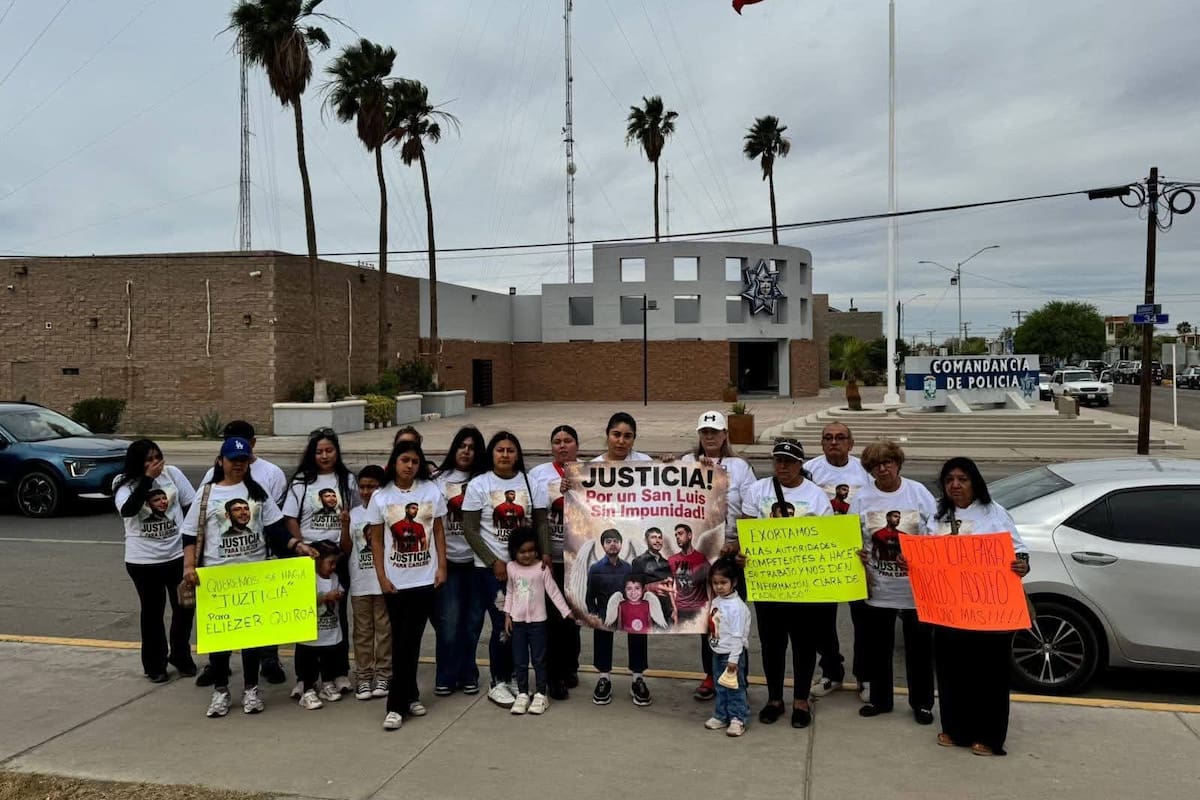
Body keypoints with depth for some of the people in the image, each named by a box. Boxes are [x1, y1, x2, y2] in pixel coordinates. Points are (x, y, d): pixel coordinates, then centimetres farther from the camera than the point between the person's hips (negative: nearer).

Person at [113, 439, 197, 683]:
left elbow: (191, 506, 3)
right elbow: (128, 510, -28)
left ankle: (181, 656, 32)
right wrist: (147, 479, -28)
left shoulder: (172, 473, -3)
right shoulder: (124, 483, -9)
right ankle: (155, 665, 26)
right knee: (152, 611, 10)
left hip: (178, 554, 2)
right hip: (143, 560, -2)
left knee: (185, 607, 11)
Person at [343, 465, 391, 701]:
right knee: (363, 631, 9)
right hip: (360, 583, 3)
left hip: (384, 581, -3)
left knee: (384, 629, 6)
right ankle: (363, 677, 15)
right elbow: (346, 549, 5)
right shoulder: (354, 514, 6)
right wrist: (345, 524, -7)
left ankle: (383, 676, 15)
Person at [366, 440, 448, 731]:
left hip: (424, 579, 0)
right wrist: (381, 577, -3)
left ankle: (397, 705, 5)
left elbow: (438, 531, 7)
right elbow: (376, 540, 3)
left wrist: (442, 567, 1)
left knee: (409, 641, -2)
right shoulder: (381, 497, -1)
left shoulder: (431, 491, 0)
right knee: (401, 640, 6)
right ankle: (410, 696, 19)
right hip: (395, 581, 1)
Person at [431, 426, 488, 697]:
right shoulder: (439, 479, 6)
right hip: (448, 559, 0)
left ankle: (467, 675, 21)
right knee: (448, 621, -2)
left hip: (476, 559, 0)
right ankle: (445, 677, 13)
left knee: (472, 620, 7)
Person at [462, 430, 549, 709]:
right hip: (490, 568, -3)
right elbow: (470, 529, -4)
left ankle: (510, 678, 22)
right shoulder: (478, 485, -2)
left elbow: (542, 523, 5)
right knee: (503, 627, -4)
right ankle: (497, 684, 11)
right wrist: (494, 562, -10)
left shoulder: (532, 484, 6)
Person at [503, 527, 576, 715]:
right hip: (518, 621, 3)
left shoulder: (542, 568, -9)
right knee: (520, 661, 8)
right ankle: (522, 694, 18)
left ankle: (540, 695, 13)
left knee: (539, 659, 4)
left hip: (537, 620, -3)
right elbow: (510, 592, 9)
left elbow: (554, 592, -7)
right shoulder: (511, 567, 0)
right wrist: (507, 614, 5)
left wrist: (567, 612, -10)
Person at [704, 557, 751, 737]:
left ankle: (738, 719, 13)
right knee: (720, 687, 17)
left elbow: (737, 635, -21)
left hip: (732, 654, -8)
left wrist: (733, 659, -21)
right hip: (718, 653, 8)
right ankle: (721, 716, 29)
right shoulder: (716, 602, 4)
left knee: (735, 688, 3)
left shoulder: (736, 606, -21)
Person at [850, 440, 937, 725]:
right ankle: (879, 699, 29)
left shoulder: (919, 493, -3)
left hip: (916, 588, -1)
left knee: (919, 647, 8)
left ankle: (922, 703, 24)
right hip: (877, 589, 1)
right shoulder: (862, 498, 0)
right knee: (877, 647, 13)